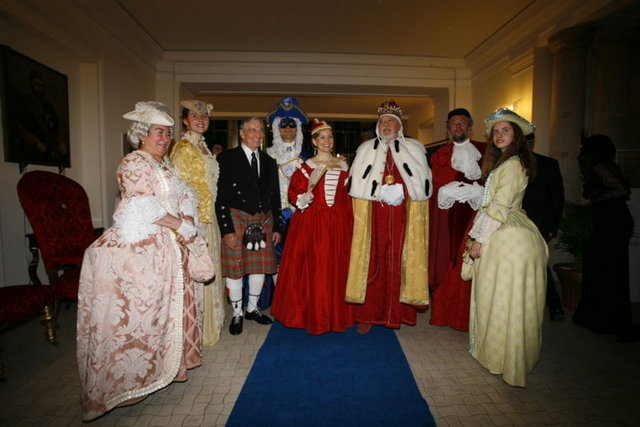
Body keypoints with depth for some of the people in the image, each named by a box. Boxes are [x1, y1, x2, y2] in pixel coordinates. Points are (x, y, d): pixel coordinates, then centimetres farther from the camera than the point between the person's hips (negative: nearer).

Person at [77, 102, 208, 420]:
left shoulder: (165, 165, 18)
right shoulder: (133, 162, -8)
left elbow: (186, 196, 10)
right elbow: (145, 206, -18)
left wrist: (188, 222, -8)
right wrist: (179, 225, -12)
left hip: (171, 245, 8)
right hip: (143, 247, -8)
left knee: (173, 302, 13)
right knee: (143, 305, -3)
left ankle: (168, 361, 28)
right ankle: (133, 374, 11)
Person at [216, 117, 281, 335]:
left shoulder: (269, 162, 12)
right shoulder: (227, 158, -4)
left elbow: (275, 197, 14)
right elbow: (220, 197, -8)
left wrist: (276, 227, 9)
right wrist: (226, 229, -14)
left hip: (263, 220, 5)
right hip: (236, 219, -5)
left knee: (260, 267, 12)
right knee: (235, 267, 2)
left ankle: (252, 308, 31)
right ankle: (237, 313, 21)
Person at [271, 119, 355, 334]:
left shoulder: (342, 166, 11)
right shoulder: (306, 167, 3)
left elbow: (348, 196, 11)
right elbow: (294, 196, 2)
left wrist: (350, 221, 5)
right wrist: (305, 198, -18)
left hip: (338, 223, 3)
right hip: (312, 222, -3)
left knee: (337, 267, 6)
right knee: (313, 268, -2)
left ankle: (336, 314, 21)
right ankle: (313, 315, 14)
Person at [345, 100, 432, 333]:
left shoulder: (415, 149, 11)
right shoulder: (365, 149, 12)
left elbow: (423, 185, 3)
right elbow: (355, 184, 2)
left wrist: (400, 192, -9)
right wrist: (382, 192, -7)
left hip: (405, 218, 0)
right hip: (372, 219, 0)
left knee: (400, 263, 1)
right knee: (372, 263, -1)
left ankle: (399, 312, 14)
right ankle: (368, 314, 7)